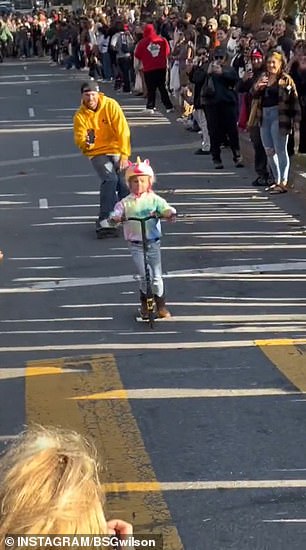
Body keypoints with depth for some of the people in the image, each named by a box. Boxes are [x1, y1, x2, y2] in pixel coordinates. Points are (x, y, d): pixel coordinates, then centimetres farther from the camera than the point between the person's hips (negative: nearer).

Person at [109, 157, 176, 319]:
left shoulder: (154, 199, 2)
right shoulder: (126, 202, 1)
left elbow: (166, 209, -9)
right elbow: (115, 213, -8)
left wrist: (169, 213, -32)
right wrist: (116, 218, -31)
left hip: (153, 243, 1)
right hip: (136, 244, -1)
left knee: (157, 276, 3)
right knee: (145, 275, -12)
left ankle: (161, 305, 20)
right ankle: (144, 303, 10)